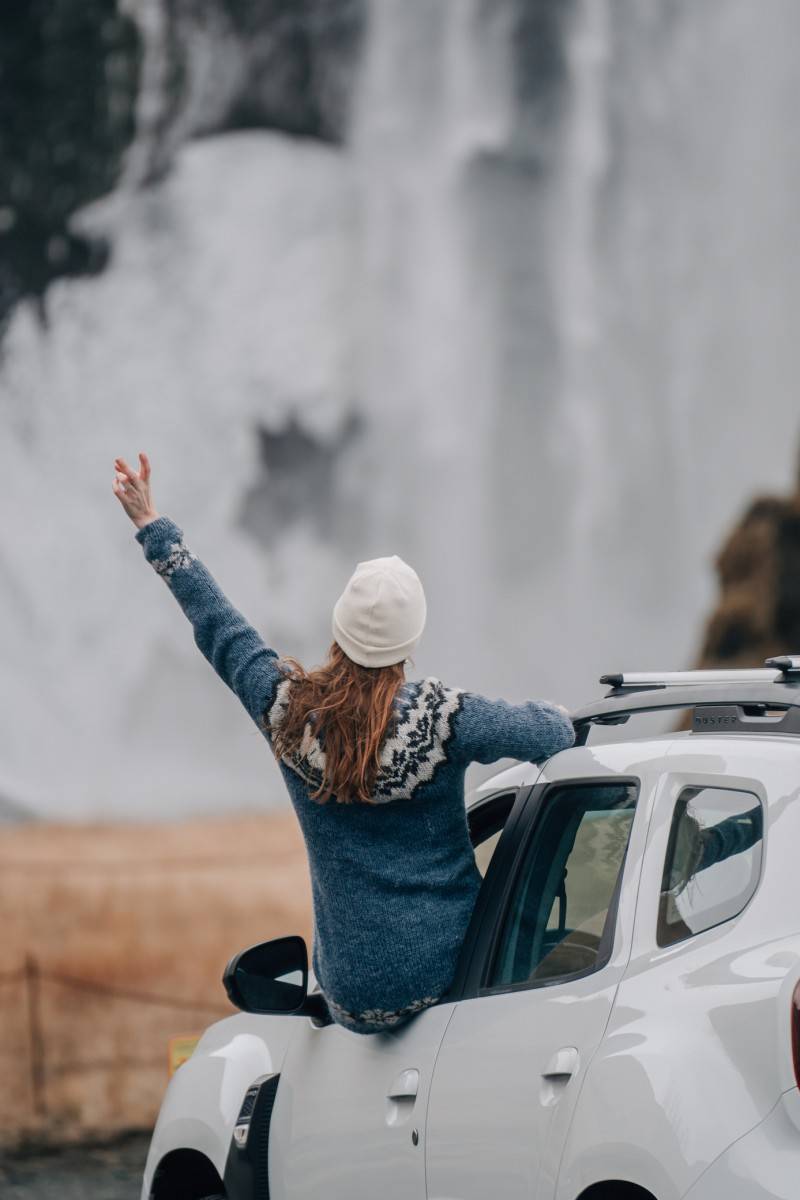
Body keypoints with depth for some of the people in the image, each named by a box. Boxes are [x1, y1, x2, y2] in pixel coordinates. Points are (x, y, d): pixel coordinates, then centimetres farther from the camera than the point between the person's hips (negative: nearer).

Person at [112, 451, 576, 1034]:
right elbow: (554, 734, -5)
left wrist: (152, 527, 21)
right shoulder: (441, 715, -18)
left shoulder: (287, 705, -8)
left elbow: (215, 621, 7)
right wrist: (558, 715, 20)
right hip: (453, 968, -5)